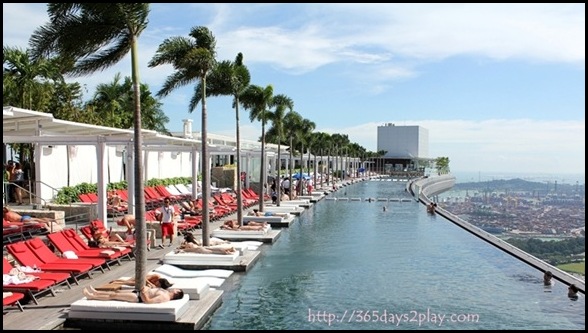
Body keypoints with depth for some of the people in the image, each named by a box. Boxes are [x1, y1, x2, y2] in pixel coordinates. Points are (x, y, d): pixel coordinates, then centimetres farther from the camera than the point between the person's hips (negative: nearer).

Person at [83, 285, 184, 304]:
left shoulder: (165, 297, -27)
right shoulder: (166, 292, 3)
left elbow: (147, 301, -33)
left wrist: (143, 291, -30)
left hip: (138, 297, -9)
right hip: (138, 292, 9)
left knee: (114, 296, 2)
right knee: (116, 292, 17)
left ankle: (92, 297, 17)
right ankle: (96, 292, 32)